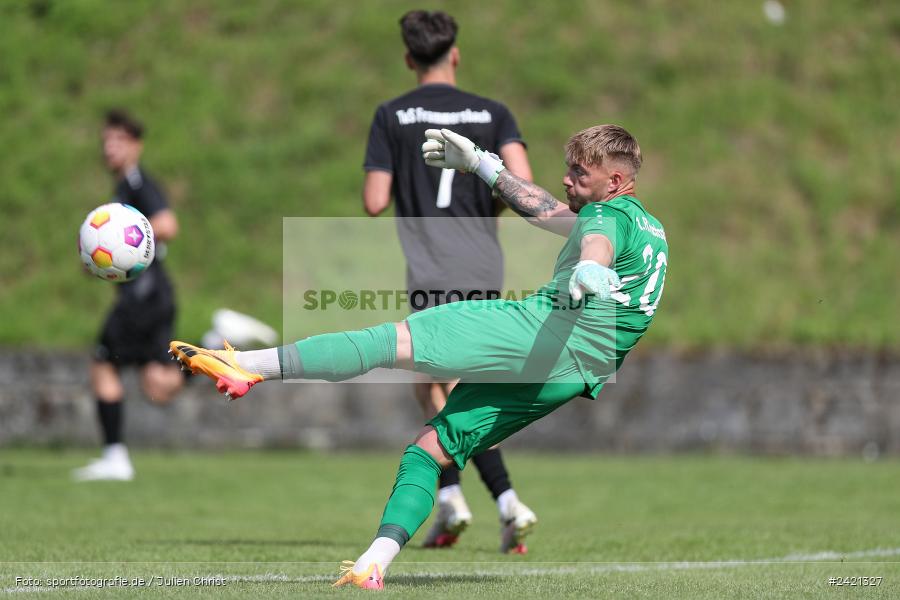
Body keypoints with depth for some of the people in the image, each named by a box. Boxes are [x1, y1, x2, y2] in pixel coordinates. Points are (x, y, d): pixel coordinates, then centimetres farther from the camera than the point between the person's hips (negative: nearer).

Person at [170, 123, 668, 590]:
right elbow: (543, 210, 42)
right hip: (581, 371, 9)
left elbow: (598, 244, -27)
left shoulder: (610, 214, 0)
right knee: (430, 448, 11)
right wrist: (480, 164, 47)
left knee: (392, 340, -17)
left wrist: (588, 271, -50)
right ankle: (372, 565, -1)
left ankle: (248, 365, -26)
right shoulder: (649, 226, 30)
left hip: (548, 328, -9)